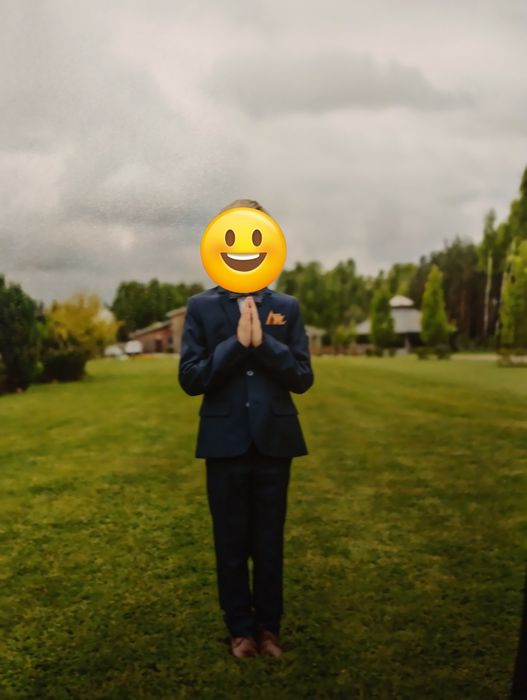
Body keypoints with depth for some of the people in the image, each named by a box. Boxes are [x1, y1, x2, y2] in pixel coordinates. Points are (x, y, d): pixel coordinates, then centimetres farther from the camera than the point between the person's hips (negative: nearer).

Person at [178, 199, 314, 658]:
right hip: (225, 442, -1)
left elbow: (303, 378, -4)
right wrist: (236, 343, -19)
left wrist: (263, 343, -17)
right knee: (231, 541, 11)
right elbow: (190, 378, -9)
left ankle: (269, 626, 28)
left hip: (274, 441, 1)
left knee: (270, 540, 12)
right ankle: (240, 628, 27)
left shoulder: (287, 307, 3)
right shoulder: (201, 307, 0)